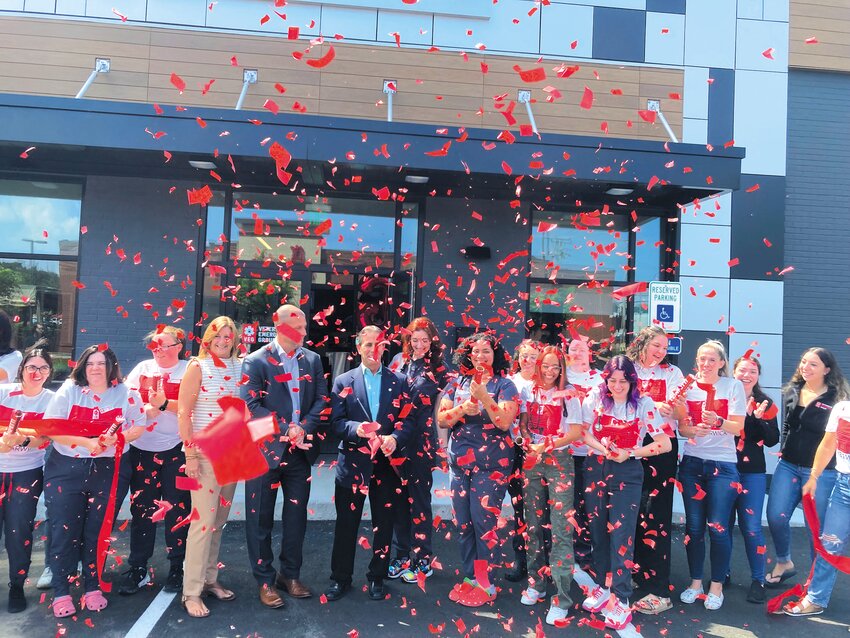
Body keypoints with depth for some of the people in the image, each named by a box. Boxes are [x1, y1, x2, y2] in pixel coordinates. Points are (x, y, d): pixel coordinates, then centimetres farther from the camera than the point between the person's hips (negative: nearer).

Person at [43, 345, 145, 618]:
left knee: (97, 531, 7)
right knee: (64, 530, 1)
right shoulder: (68, 391, -1)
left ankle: (93, 587, 22)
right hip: (66, 469, 0)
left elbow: (139, 426, 4)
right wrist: (86, 442, -18)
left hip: (106, 471, 1)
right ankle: (61, 592, 14)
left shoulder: (125, 394, 1)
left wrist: (117, 438, -15)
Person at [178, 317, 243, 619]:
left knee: (219, 520, 13)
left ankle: (209, 579, 26)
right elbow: (183, 412, -9)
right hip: (205, 453, -5)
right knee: (203, 521, -4)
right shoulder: (198, 367, -7)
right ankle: (191, 592, 8)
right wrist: (190, 454, -14)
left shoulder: (239, 368, 6)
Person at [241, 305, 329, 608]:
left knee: (297, 515, 13)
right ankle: (265, 580, 23)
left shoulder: (312, 359, 6)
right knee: (261, 518, 7)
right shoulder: (256, 361, -6)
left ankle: (290, 575, 29)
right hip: (266, 450, -3)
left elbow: (322, 400, 2)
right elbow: (251, 405, -13)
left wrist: (304, 429, -13)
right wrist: (286, 430, -17)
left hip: (301, 451, 4)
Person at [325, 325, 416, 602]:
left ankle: (377, 577, 29)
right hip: (353, 463, -1)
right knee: (346, 524, 8)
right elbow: (336, 421, -3)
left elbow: (408, 420, 0)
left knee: (383, 524, 11)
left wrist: (395, 438, -19)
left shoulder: (398, 381, 5)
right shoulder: (343, 381, 4)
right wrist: (357, 429, -22)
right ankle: (340, 578, 26)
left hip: (386, 464, 1)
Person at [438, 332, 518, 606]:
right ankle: (469, 577, 25)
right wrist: (463, 409, -15)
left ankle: (486, 583, 13)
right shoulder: (457, 383, 7)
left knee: (483, 522, -3)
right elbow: (441, 419, 2)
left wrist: (483, 396, -25)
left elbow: (505, 422, -15)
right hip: (460, 463, 4)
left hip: (491, 465, -4)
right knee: (463, 523, 9)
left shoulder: (504, 384, -3)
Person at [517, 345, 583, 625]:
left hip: (559, 461, -4)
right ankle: (537, 583, 25)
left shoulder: (569, 395, -4)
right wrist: (530, 446, -10)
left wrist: (548, 445, -18)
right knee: (534, 523, 10)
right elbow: (523, 424, 9)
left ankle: (562, 599, -2)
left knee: (561, 528, -6)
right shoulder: (529, 392, 6)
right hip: (532, 461, 4)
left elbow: (576, 432, -7)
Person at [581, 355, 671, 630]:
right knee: (597, 529, 10)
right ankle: (602, 586, 26)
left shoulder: (643, 404, -6)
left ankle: (619, 600, 1)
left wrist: (629, 453, -15)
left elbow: (665, 443, -7)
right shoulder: (595, 397, -2)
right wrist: (604, 449, -16)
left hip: (627, 472, -2)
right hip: (596, 468, 3)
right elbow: (584, 432, 1)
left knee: (621, 532, -7)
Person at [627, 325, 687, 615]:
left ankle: (658, 591, -1)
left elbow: (682, 418, 2)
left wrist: (678, 404, -19)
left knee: (654, 515, -5)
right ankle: (636, 574, 28)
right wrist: (653, 407, -13)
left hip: (663, 448, -2)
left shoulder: (672, 373, 6)